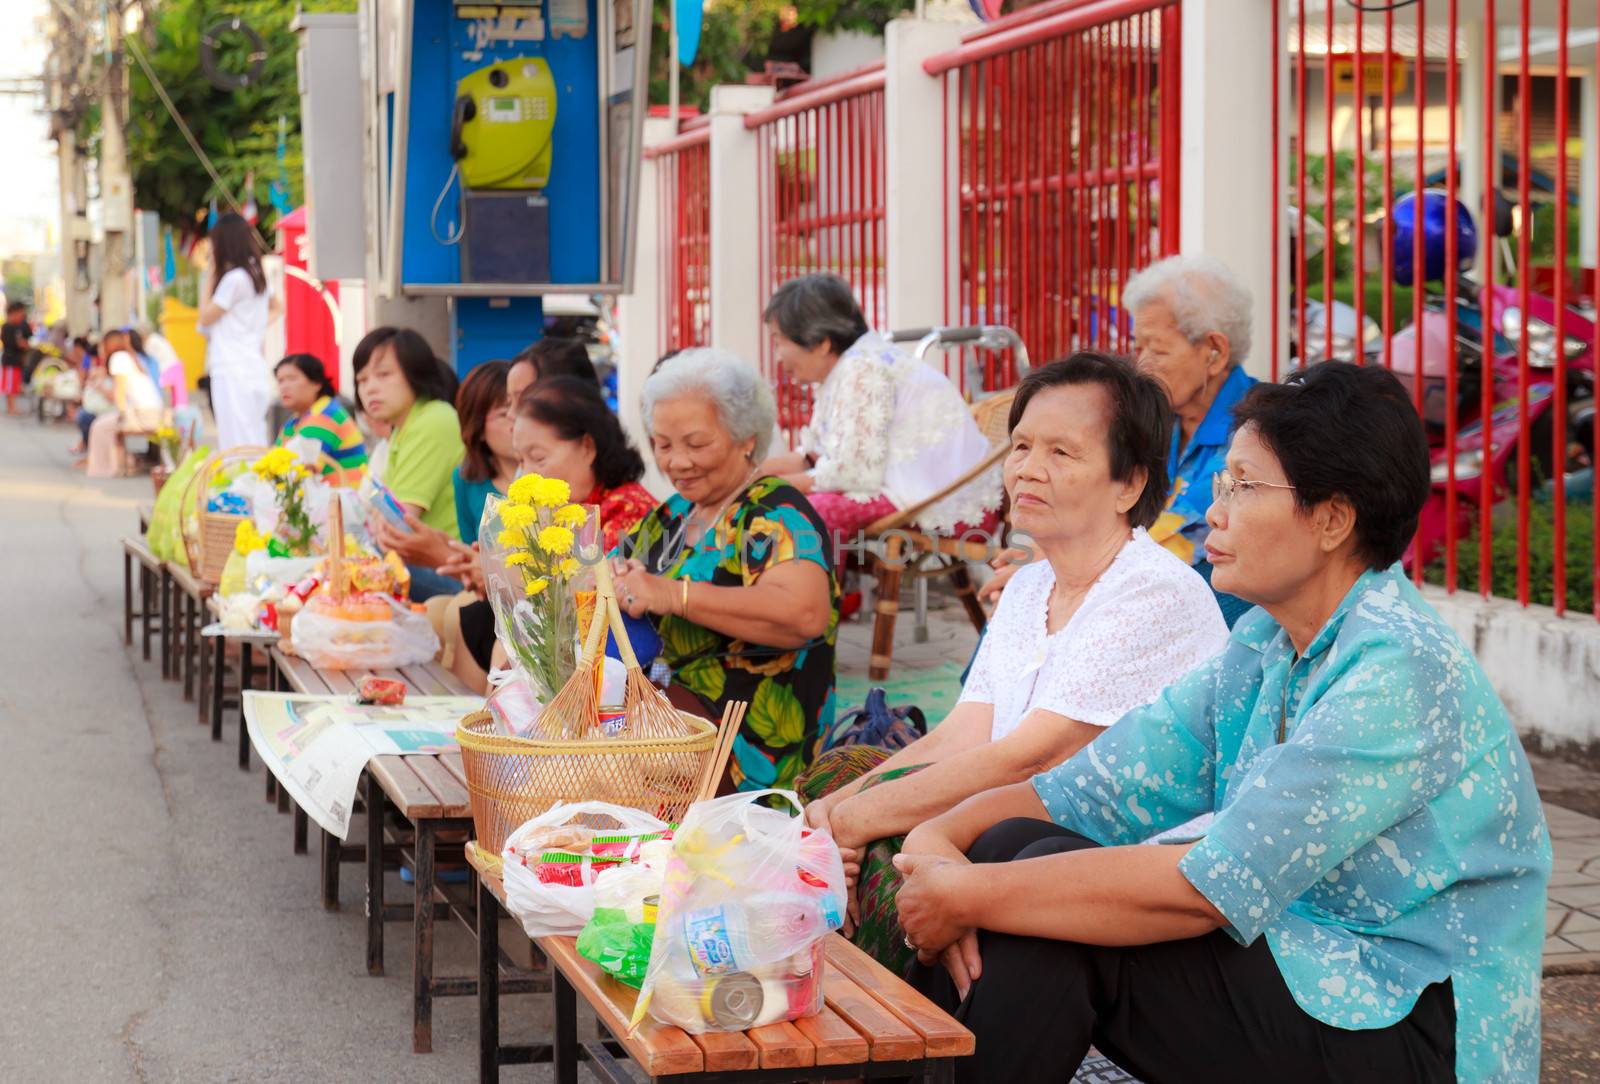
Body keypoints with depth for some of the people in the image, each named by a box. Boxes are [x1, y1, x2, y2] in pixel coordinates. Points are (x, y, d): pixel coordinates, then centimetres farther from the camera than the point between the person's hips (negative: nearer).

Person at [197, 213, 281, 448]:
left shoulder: (233, 278, -12)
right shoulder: (257, 276, 13)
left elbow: (206, 317, -5)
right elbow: (277, 307, 28)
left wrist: (209, 272, -1)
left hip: (233, 374, -9)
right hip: (255, 373, 9)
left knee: (237, 448, -9)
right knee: (255, 448, 10)